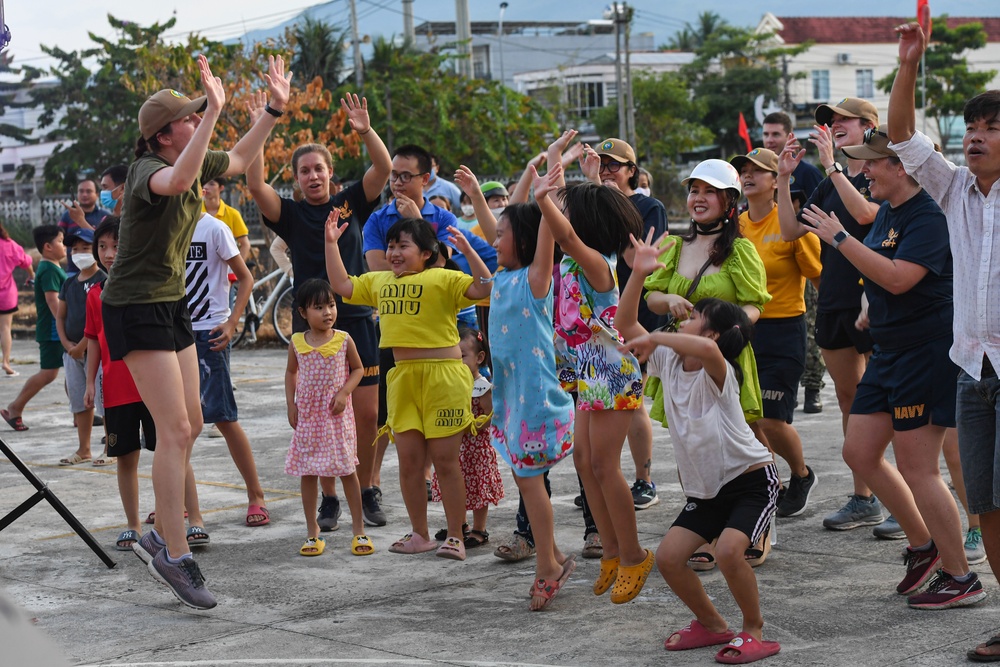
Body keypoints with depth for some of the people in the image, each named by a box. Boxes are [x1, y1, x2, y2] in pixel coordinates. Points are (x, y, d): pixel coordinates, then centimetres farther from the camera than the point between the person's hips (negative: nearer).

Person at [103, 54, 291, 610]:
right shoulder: (148, 171, -22)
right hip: (137, 308, -9)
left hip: (173, 304, 9)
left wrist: (275, 110, 15)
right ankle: (175, 557, -6)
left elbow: (240, 160, 24)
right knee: (175, 430, -12)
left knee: (190, 424, 13)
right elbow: (179, 179, -47)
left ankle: (161, 535, 27)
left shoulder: (196, 162, 4)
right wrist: (215, 110, -49)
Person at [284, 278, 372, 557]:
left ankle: (359, 531, 12)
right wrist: (290, 405, 5)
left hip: (338, 416, -2)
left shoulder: (344, 340, -5)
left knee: (347, 471, 2)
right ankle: (313, 534, 14)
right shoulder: (297, 343, 0)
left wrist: (344, 393, -10)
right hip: (307, 416, 2)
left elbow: (358, 369, 5)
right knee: (307, 474, 5)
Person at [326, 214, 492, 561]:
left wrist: (468, 251, -24)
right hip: (402, 377, 6)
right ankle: (420, 535, 20)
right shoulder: (379, 281, 16)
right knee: (408, 458, 8)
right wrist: (331, 242, 18)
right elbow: (342, 285, 22)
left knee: (444, 458, -1)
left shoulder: (443, 279, -4)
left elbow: (483, 289, -15)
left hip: (443, 376, -6)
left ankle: (455, 537, 8)